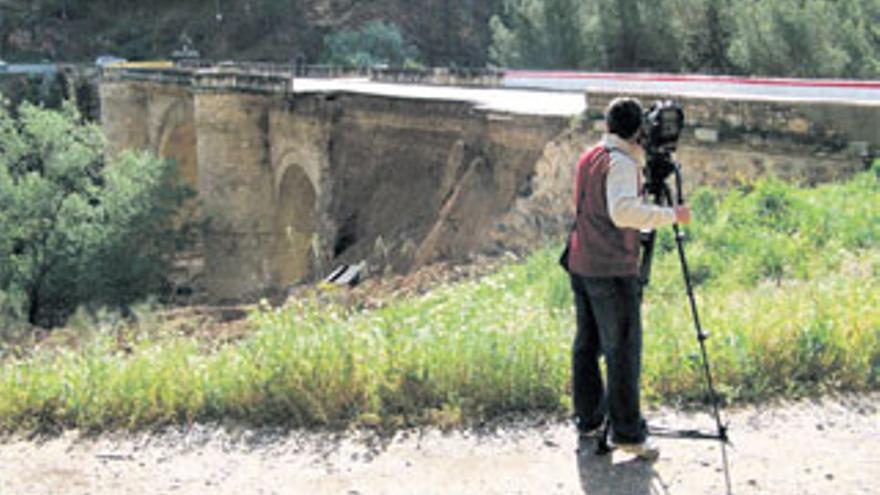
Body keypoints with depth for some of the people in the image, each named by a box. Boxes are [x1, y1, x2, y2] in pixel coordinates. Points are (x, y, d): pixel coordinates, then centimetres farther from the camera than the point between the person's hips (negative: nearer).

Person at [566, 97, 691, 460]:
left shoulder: (589, 158, 12)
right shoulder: (621, 162, -14)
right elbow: (623, 211, -30)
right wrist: (669, 215, -22)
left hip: (581, 265, 9)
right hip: (613, 270, -9)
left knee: (587, 344, 14)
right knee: (623, 350, -3)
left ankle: (588, 419, 22)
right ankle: (627, 432, 1)